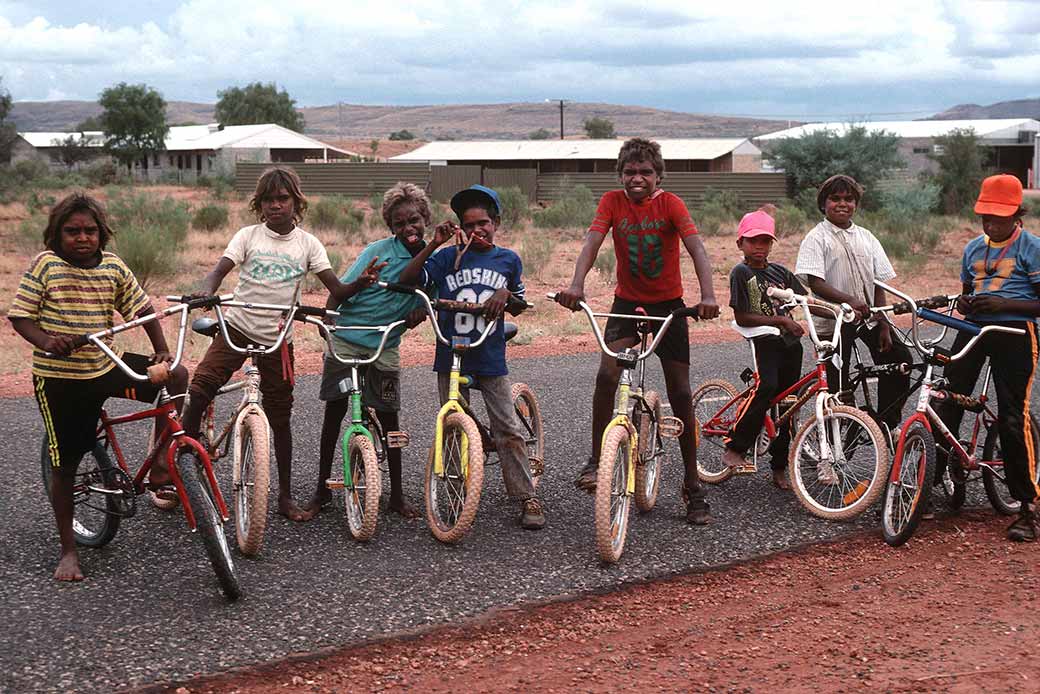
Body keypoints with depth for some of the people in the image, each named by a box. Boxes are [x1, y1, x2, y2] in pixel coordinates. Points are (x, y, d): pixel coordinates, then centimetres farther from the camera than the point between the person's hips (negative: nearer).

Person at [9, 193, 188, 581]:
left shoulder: (113, 267, 1)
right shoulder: (45, 265, -9)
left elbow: (141, 309, 7)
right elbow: (19, 316, -7)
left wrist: (161, 351, -5)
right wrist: (46, 341, -26)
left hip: (106, 367, 4)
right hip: (58, 377, -4)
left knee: (176, 376, -10)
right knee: (65, 463, 2)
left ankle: (159, 467, 2)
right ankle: (68, 550, 16)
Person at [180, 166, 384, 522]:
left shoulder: (307, 244, 2)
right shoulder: (248, 236, 0)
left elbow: (337, 290, -4)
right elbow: (219, 270, -11)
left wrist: (362, 282, -27)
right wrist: (205, 292, -34)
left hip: (277, 339, 1)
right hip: (238, 328, -1)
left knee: (280, 419, 7)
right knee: (199, 390, -21)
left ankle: (286, 497, 17)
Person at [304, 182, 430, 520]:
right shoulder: (379, 250, -10)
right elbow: (342, 288, -8)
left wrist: (420, 311, -12)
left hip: (384, 348, 2)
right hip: (346, 339, -2)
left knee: (388, 418, 3)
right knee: (334, 412, 4)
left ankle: (397, 494, 15)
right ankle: (322, 489, 15)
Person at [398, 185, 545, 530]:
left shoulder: (508, 260, 7)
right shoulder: (448, 257, 2)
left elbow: (518, 307, 16)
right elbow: (407, 279, -8)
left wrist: (506, 295, -7)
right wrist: (433, 244, -16)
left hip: (490, 358, 0)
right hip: (450, 358, 0)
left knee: (508, 429, -1)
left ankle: (528, 497, 4)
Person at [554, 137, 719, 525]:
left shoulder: (669, 203, -10)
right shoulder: (613, 202, -5)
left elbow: (696, 248, -23)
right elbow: (592, 242, -19)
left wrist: (707, 295, -40)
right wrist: (576, 285, -38)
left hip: (668, 305, -1)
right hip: (627, 303, 1)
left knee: (680, 394, 0)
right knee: (606, 374, -24)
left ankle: (693, 486, 10)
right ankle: (597, 460, -8)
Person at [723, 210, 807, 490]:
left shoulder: (780, 272, 15)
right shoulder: (741, 272, -3)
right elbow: (742, 317, -9)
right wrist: (781, 320, -15)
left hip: (790, 342, 6)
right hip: (763, 341, -6)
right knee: (766, 387, -29)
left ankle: (779, 468, 15)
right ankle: (734, 448, -17)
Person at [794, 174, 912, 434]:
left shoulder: (865, 237, 10)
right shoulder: (817, 237, -5)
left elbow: (878, 283, 8)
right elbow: (815, 283, -17)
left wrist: (884, 325, 1)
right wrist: (849, 300, -31)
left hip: (868, 316, 5)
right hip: (834, 321, -5)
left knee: (899, 360, -3)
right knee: (838, 384, -3)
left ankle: (888, 423, 13)